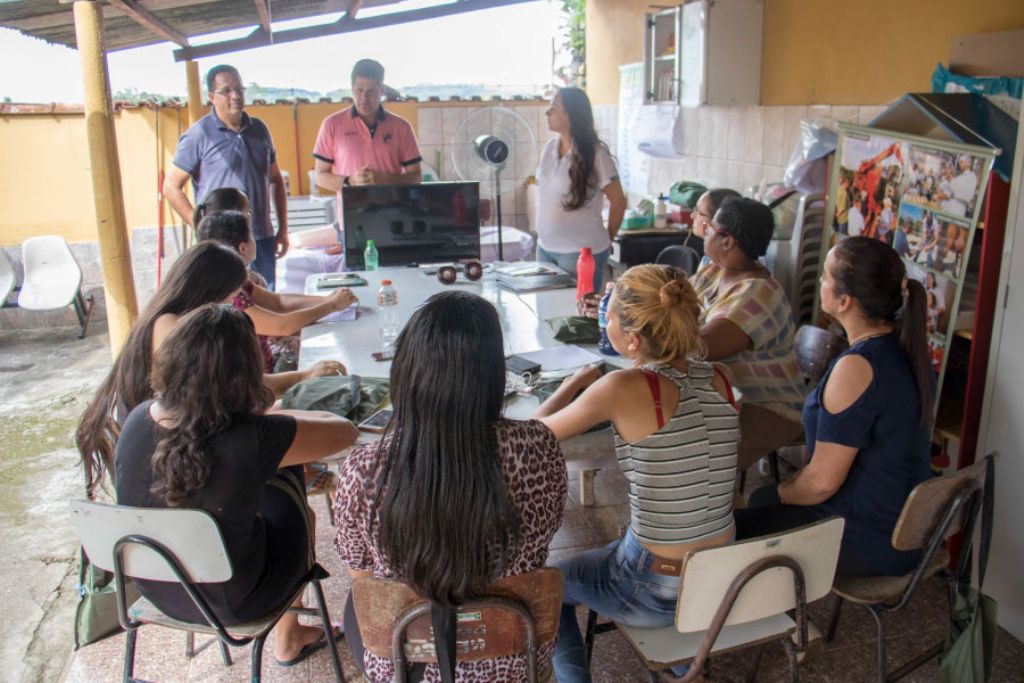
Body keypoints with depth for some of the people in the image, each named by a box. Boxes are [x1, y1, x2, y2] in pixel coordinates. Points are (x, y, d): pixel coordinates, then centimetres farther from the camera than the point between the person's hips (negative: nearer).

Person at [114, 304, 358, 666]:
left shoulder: (137, 418, -17)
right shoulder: (251, 439, -34)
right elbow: (346, 430, -19)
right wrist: (269, 416, -6)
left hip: (153, 590, 5)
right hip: (231, 602, -5)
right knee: (296, 512, 23)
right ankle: (288, 641, 45)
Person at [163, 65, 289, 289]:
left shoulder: (259, 129, 11)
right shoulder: (198, 135, -5)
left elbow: (276, 180, 18)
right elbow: (171, 187, -4)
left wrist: (283, 229, 12)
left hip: (263, 239, 5)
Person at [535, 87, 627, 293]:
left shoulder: (595, 154, -14)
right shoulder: (550, 147, 5)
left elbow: (618, 201, -8)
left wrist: (607, 240, 3)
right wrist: (544, 232, 15)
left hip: (581, 252, -6)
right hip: (545, 247, 7)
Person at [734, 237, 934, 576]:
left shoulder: (856, 367, -29)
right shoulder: (905, 345, 0)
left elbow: (823, 481, -23)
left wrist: (781, 493, -3)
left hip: (868, 543, -9)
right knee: (760, 499, 25)